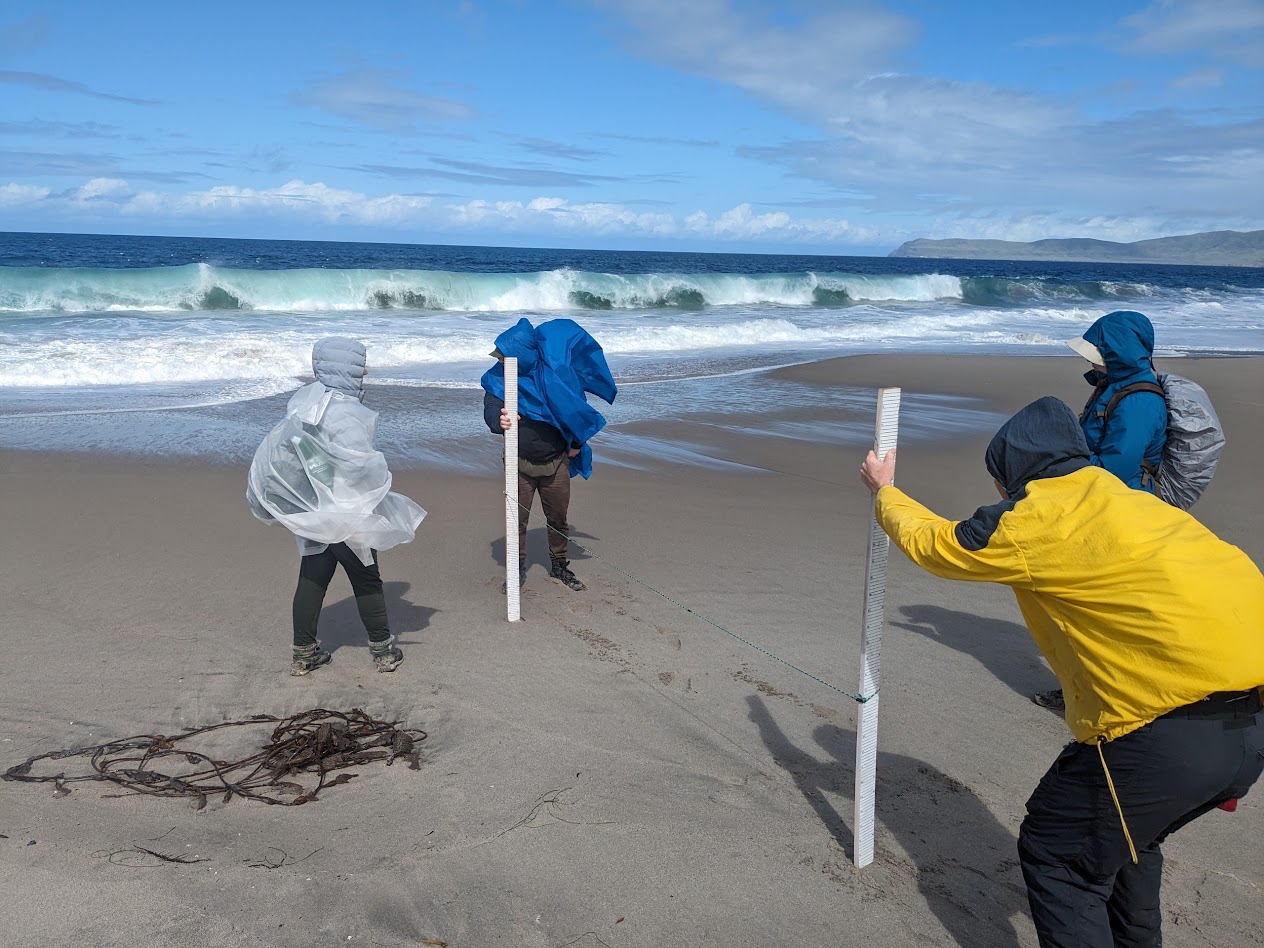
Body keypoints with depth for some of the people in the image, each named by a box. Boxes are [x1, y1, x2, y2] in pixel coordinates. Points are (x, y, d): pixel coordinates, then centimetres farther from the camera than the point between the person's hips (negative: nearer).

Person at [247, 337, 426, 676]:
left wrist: (260, 497, 20)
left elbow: (277, 447, 11)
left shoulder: (303, 399, 4)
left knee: (311, 578, 14)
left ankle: (304, 652, 23)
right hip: (344, 514, -7)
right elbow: (360, 466, -27)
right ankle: (383, 650, 19)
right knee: (366, 579, 7)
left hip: (309, 512, 8)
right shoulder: (344, 413, -23)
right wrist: (381, 483, -6)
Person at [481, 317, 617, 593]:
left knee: (558, 518, 13)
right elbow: (491, 411, -24)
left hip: (556, 463, 1)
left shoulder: (555, 372, -11)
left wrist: (577, 441, 8)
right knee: (516, 519, 5)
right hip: (520, 464, 0)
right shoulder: (498, 378, -12)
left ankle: (559, 565, 32)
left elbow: (576, 403, 4)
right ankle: (517, 568, 23)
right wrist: (500, 421, -48)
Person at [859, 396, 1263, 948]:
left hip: (1172, 731, -8)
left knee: (1055, 854, 10)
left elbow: (927, 542, 11)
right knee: (1125, 833, 31)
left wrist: (883, 491, 30)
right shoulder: (1126, 499, 17)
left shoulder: (1031, 521, -4)